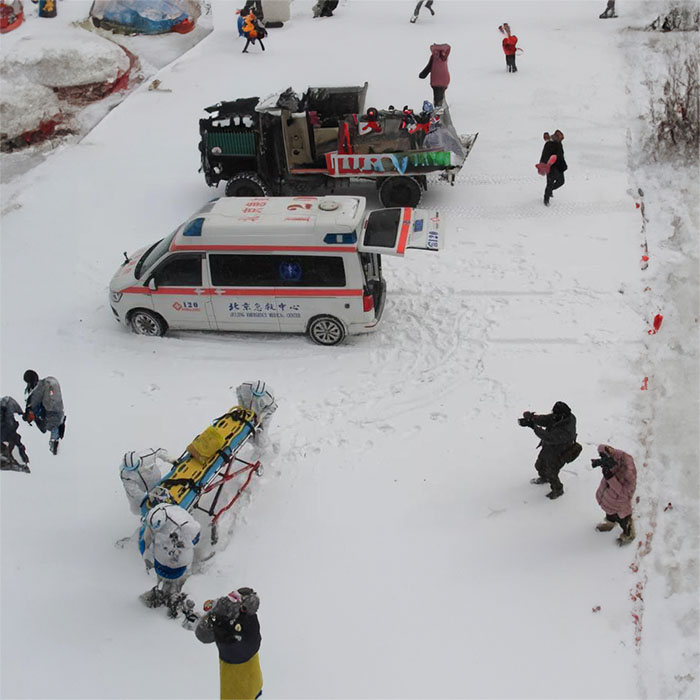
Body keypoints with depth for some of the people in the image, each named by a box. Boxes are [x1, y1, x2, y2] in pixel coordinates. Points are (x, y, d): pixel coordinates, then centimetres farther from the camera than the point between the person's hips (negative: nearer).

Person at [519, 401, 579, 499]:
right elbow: (544, 419, -16)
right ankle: (544, 478, 61)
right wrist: (532, 418, -36)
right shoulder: (557, 417, -19)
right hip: (547, 448, 8)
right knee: (539, 465, 29)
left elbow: (548, 438, -45)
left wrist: (534, 426, -45)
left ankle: (558, 490, 44)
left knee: (551, 475, 15)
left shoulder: (566, 431, -43)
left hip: (556, 455, -8)